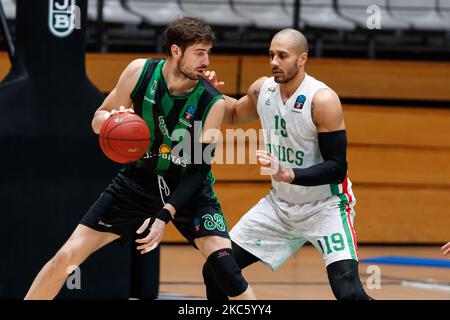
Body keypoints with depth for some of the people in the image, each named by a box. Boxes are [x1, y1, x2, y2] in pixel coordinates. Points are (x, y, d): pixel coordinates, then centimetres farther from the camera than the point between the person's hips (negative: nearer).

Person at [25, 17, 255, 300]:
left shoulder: (213, 103, -19)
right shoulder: (140, 72, -14)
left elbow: (199, 168, -13)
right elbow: (99, 120, -2)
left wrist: (166, 214, -24)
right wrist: (111, 122, -27)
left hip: (190, 190, -2)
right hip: (139, 180, 2)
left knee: (226, 269, -22)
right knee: (66, 257, -4)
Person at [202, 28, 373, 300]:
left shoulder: (322, 99, -23)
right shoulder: (263, 89, -5)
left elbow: (337, 168, -24)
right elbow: (235, 115, 19)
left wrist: (287, 174, -37)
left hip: (326, 205, -6)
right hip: (280, 204, 6)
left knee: (348, 292, -25)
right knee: (215, 272, 4)